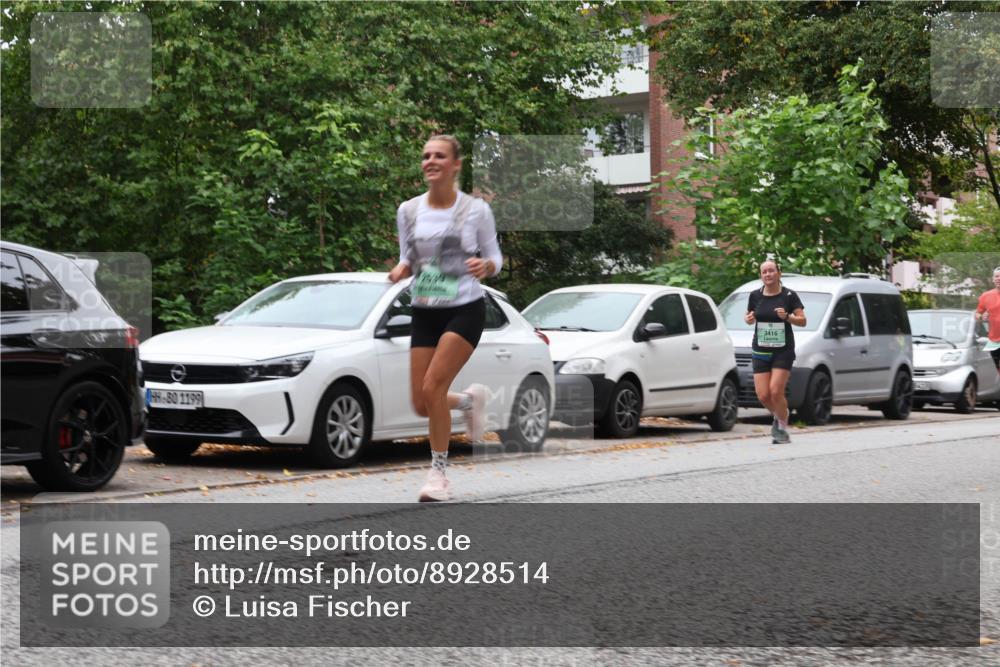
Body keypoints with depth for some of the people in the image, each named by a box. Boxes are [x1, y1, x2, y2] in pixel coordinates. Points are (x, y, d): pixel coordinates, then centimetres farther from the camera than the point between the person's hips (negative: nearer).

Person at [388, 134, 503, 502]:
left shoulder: (475, 209, -5)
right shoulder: (409, 211, 3)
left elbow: (495, 258, 3)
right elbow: (409, 259, 13)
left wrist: (485, 266, -20)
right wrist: (401, 269, -10)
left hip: (465, 309, -4)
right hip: (425, 312, 4)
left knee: (432, 388, -19)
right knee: (421, 404, 0)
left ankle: (438, 474, -3)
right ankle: (470, 400, 34)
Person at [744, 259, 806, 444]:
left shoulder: (789, 295, -3)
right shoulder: (755, 296, 5)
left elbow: (802, 321, -3)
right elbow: (749, 317, 16)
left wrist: (787, 316, -21)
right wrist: (748, 319, -7)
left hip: (783, 350, -3)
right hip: (761, 350, 3)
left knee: (776, 391, -15)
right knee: (763, 395, -4)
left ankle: (782, 427, 5)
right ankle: (778, 416, 27)